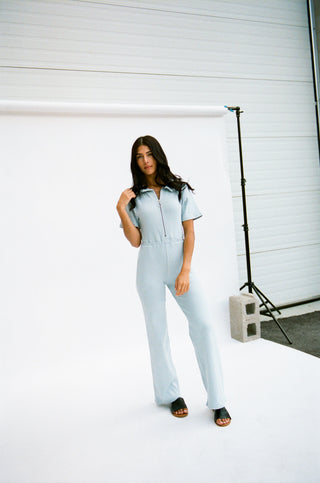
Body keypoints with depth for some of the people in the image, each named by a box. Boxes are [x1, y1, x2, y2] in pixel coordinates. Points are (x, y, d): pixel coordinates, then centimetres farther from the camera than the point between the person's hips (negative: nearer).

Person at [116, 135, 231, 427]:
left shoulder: (180, 190, 8)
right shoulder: (134, 197, 9)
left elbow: (190, 233, 1)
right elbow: (135, 241, 3)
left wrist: (185, 270, -10)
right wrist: (121, 209, -8)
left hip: (181, 263, -1)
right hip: (150, 266, 1)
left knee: (203, 323, -12)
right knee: (157, 331, 5)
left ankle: (217, 400, -2)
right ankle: (170, 394, 22)